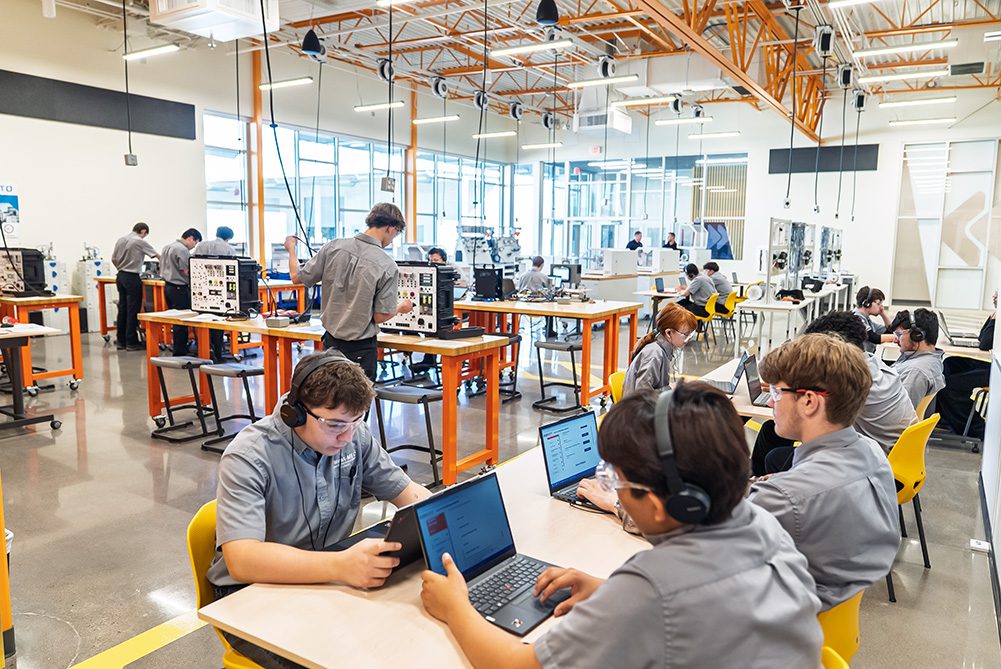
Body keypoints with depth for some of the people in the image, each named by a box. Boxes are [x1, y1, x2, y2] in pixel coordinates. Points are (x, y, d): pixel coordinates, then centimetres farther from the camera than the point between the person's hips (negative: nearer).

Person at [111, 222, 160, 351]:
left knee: (122, 308, 11)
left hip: (120, 276, 7)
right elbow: (158, 256, -5)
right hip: (132, 278, -7)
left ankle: (121, 340, 15)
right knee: (133, 310, -3)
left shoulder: (120, 240, 10)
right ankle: (131, 342, -1)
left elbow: (113, 259, 13)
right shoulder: (141, 242, -9)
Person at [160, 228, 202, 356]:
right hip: (179, 288, -10)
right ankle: (180, 352, -2)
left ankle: (177, 350, 19)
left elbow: (163, 268, 21)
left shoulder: (167, 247, 15)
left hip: (167, 286, 10)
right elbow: (188, 272, -19)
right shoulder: (183, 250, -16)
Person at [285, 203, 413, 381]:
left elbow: (298, 278, 3)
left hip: (331, 341, 4)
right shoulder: (388, 266, -17)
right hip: (361, 349, -4)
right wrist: (400, 308, 9)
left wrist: (291, 248, 22)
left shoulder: (333, 247, -7)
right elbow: (380, 317, -13)